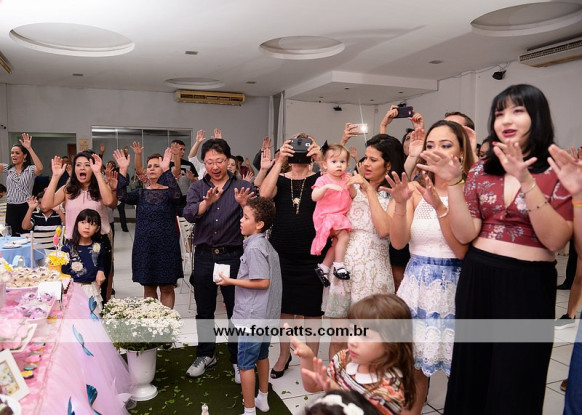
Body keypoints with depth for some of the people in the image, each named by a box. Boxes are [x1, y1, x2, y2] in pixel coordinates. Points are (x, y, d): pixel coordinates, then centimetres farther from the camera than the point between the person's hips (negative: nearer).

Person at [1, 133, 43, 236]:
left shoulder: (30, 169, -3)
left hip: (26, 207, -4)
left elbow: (40, 168, -25)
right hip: (11, 208, 4)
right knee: (12, 236, 6)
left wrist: (29, 148, -26)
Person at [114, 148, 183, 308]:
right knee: (148, 288, 12)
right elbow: (122, 196, -13)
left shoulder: (169, 192, -2)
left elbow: (176, 195, -26)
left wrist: (166, 170, -35)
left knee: (167, 288, 7)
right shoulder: (140, 193, 6)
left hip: (166, 246, -3)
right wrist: (123, 170, -22)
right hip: (144, 246, 3)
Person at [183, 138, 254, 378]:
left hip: (233, 256, -2)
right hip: (204, 256, 3)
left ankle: (238, 358, 24)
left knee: (236, 311, 7)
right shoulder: (197, 188, 6)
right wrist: (207, 202, -32)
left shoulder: (242, 187, 0)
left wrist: (244, 205, -30)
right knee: (204, 310, 15)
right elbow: (189, 215, -13)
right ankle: (205, 355, 34)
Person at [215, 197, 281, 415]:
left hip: (252, 315, -10)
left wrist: (231, 281, -17)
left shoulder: (254, 248, -20)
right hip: (265, 313, 10)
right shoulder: (265, 244, 8)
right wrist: (238, 278, 12)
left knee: (246, 363, 3)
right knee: (261, 355, 22)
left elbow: (263, 282, -24)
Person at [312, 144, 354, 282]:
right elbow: (314, 197, -21)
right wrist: (326, 187, -34)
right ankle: (339, 266, -8)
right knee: (344, 235, -21)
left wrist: (351, 186, -13)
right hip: (325, 216, -6)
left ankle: (324, 267, 18)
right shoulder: (323, 180, -8)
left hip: (340, 216, 7)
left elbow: (354, 196, 6)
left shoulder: (346, 178, 8)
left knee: (336, 242, 5)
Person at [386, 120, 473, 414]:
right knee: (412, 365, 12)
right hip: (417, 284, 3)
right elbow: (398, 242, -6)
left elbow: (462, 250, -15)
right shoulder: (416, 190, 3)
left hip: (452, 286, -3)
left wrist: (440, 207, -25)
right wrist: (400, 203, -21)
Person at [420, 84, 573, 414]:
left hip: (528, 285, -3)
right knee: (471, 373, 16)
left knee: (514, 385, 9)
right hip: (477, 279, 3)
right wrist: (453, 183, -15)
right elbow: (465, 233, -5)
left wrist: (525, 181, -26)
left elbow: (556, 240, -17)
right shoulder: (481, 171, 4)